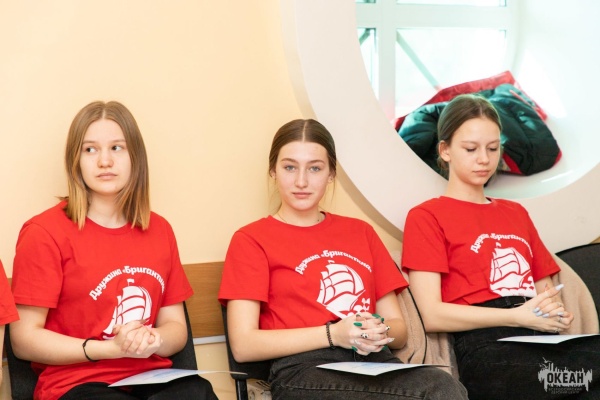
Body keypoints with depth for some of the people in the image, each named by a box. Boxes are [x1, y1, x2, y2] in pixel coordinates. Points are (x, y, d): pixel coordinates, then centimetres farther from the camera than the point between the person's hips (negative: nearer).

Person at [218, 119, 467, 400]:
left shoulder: (360, 232, 24)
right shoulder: (251, 239, 9)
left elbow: (399, 329, 21)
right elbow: (243, 345, -3)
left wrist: (379, 332, -4)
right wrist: (333, 334, -11)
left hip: (376, 363, 5)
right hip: (305, 371, -5)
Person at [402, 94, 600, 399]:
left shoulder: (516, 212, 30)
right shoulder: (426, 217, 8)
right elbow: (433, 315, -3)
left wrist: (555, 313, 2)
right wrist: (518, 316, -11)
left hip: (542, 339, 6)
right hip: (487, 348, -6)